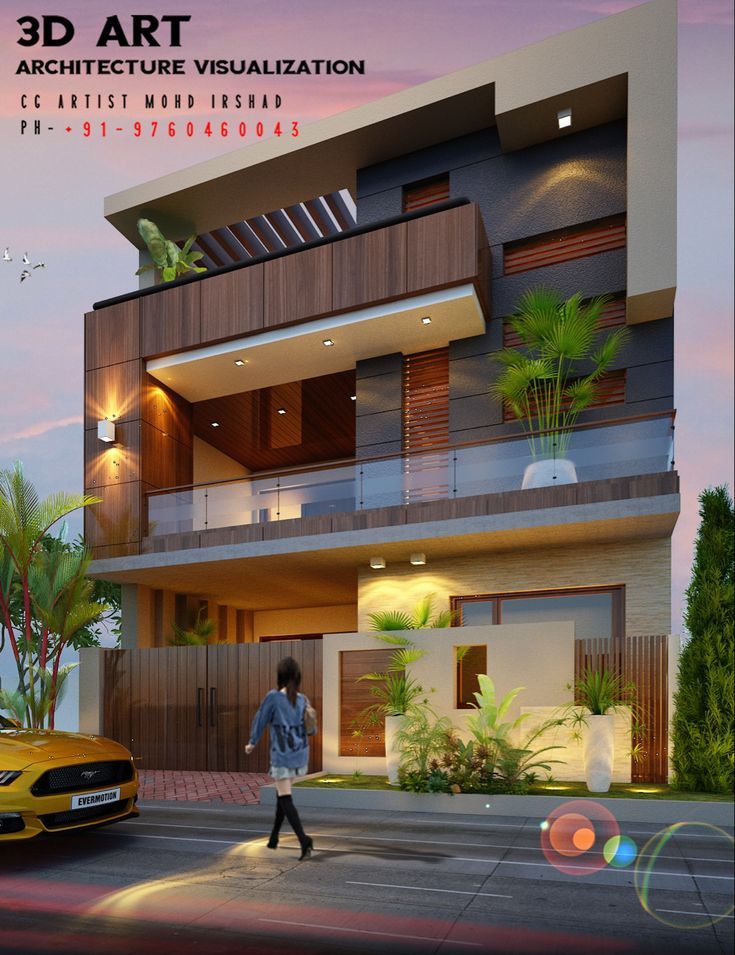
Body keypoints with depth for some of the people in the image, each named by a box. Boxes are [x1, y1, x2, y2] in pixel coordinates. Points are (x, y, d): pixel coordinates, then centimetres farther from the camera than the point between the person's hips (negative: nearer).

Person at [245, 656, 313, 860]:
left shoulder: (273, 697, -13)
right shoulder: (303, 700, 0)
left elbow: (260, 721, -2)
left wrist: (251, 743, 14)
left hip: (282, 755, -5)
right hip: (301, 753, 5)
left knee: (285, 798, -3)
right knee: (283, 793, 21)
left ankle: (303, 839, -21)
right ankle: (273, 837, 29)